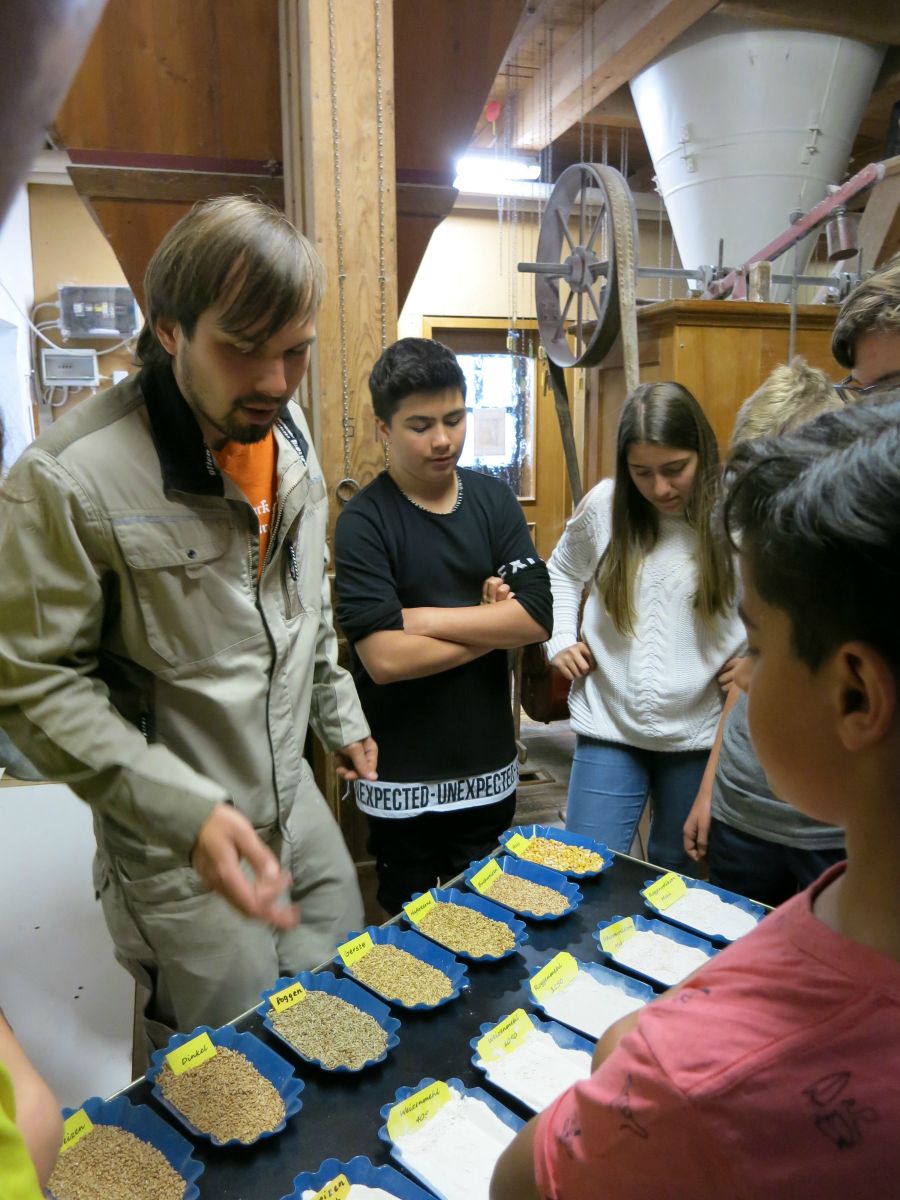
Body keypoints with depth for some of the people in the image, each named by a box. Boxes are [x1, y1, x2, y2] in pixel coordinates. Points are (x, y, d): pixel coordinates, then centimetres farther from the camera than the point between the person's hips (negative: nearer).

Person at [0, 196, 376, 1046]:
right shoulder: (71, 479, -24)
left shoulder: (286, 435, -1)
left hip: (297, 803, 7)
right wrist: (187, 811, -27)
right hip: (177, 851, -6)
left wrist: (343, 719, 18)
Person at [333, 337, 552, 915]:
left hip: (490, 770, 4)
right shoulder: (364, 521, -13)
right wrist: (492, 626, -13)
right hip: (404, 783, -3)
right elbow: (385, 657, -23)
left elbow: (537, 617, -10)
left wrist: (425, 617, -17)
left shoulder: (493, 499, 0)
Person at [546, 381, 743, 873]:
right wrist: (560, 642, 3)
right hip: (609, 726, 1)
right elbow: (561, 572, 14)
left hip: (699, 731, 0)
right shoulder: (604, 504, -5)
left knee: (676, 874, 20)